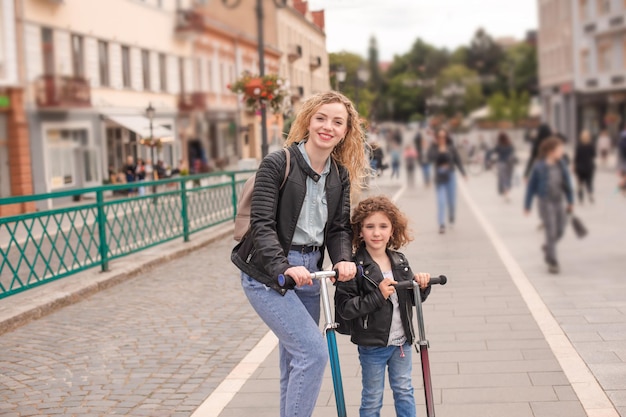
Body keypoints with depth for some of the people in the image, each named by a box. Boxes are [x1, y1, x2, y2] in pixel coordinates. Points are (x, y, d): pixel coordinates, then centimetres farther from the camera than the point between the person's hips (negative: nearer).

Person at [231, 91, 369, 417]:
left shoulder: (340, 175, 6)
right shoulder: (277, 163, -13)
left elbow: (339, 227, 4)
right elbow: (262, 223, -18)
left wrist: (343, 260, -17)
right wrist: (284, 267, -32)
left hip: (307, 273, 7)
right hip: (268, 273, -7)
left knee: (296, 360, 14)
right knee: (314, 351, -17)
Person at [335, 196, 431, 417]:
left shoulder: (400, 262, 2)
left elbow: (412, 298, 14)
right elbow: (344, 308, -22)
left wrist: (421, 286, -7)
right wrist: (378, 296, -27)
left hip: (401, 342, 5)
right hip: (372, 344, -5)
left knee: (404, 391, 18)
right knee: (372, 399, 10)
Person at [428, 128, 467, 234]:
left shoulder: (451, 147, 1)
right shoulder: (434, 148, -3)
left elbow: (457, 160, 5)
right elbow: (430, 158, -19)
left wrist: (463, 173, -1)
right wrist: (439, 151, -31)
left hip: (450, 176, 2)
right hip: (439, 178, -2)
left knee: (452, 201, 8)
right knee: (441, 201, -11)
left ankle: (451, 216, 39)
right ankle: (442, 224, -7)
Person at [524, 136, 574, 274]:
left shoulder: (561, 165, 1)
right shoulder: (539, 167, -12)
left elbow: (567, 183, 9)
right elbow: (531, 186, -5)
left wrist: (570, 201, 10)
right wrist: (527, 205, -2)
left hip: (558, 202, 5)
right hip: (546, 202, -5)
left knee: (560, 231, 12)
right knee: (551, 232, -7)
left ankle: (547, 247, 41)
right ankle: (552, 262, 2)